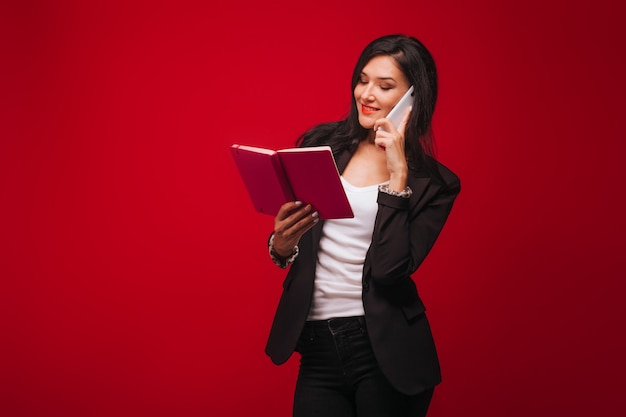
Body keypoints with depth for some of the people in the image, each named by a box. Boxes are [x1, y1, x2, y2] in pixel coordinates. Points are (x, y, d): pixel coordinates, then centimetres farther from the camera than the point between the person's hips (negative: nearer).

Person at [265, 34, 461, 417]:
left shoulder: (433, 183, -2)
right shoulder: (321, 145, 4)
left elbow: (391, 267, -16)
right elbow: (286, 243, 10)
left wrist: (397, 174, -15)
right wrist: (282, 245, -13)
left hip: (385, 349, -2)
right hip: (317, 347, 2)